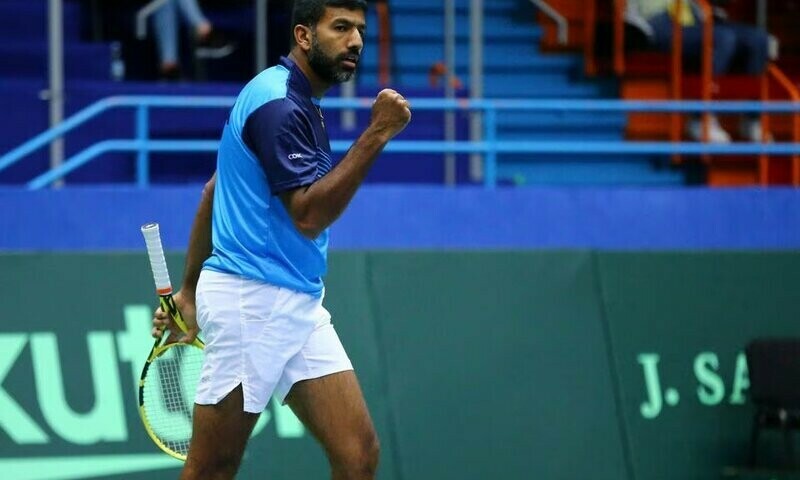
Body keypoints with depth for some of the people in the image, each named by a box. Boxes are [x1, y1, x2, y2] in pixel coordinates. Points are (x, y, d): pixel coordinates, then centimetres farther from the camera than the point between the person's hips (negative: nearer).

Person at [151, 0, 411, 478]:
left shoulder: (295, 102, 17)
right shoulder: (276, 103, -13)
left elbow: (212, 191, 22)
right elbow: (309, 215, -20)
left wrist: (189, 290, 23)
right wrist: (376, 134, -21)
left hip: (299, 308, 9)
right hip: (252, 300, -9)